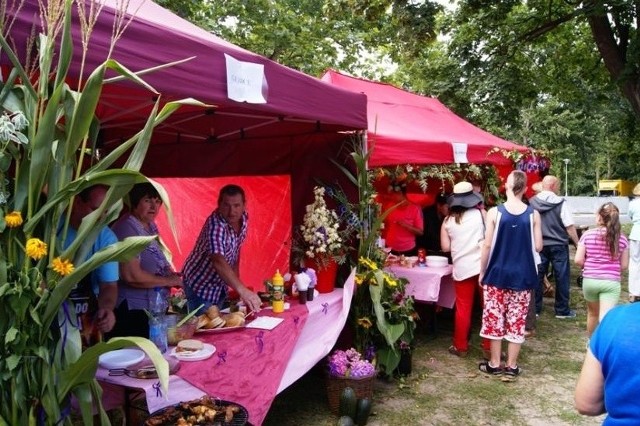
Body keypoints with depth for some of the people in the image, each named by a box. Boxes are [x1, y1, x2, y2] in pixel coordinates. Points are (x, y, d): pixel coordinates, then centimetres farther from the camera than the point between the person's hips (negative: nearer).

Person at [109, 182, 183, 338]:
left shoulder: (150, 226, 10)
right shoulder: (126, 229, -17)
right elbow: (132, 276, -26)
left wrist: (173, 276, 4)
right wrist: (168, 281, -14)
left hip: (153, 310, 9)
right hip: (132, 313, -9)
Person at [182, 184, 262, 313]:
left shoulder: (243, 218, -9)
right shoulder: (215, 225, -32)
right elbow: (218, 262, -47)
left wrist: (237, 286, 5)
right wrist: (242, 290, -58)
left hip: (220, 285, 7)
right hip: (200, 285, -7)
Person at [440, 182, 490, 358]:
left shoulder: (448, 221, 5)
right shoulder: (480, 213, 0)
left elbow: (445, 247, 5)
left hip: (462, 268, 1)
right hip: (482, 265, -1)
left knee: (463, 308, 8)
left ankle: (460, 346, 16)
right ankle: (489, 345, 15)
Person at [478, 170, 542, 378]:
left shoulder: (494, 212, -9)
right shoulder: (533, 214, -4)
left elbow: (487, 245, -8)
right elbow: (538, 246, -2)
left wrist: (482, 272, 3)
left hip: (497, 273, -1)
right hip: (523, 275, 2)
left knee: (495, 319, 9)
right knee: (516, 320, 9)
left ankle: (494, 364, 18)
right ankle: (511, 365, 17)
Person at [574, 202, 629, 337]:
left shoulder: (587, 235, -5)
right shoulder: (622, 239, -2)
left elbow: (578, 260, -7)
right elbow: (624, 265, 3)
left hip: (590, 280, 2)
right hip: (611, 282, -1)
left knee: (593, 313, 23)